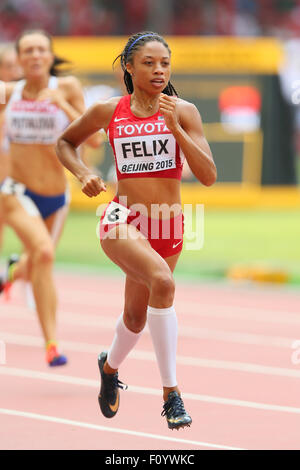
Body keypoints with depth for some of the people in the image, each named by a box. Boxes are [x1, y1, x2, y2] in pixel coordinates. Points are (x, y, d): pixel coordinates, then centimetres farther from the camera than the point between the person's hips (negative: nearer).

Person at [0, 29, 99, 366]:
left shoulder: (67, 87, -8)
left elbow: (92, 139, -12)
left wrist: (63, 105, -23)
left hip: (56, 198, 2)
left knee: (33, 269, 18)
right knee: (44, 253, -27)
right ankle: (51, 343, -24)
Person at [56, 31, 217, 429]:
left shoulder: (183, 111, -3)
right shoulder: (109, 112, -2)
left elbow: (208, 176, -11)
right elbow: (65, 143, 15)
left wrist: (175, 128, -20)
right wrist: (83, 174, -3)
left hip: (168, 227, 3)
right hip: (123, 220, -3)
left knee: (136, 316, 19)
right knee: (162, 281, -32)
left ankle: (110, 365, 55)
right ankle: (171, 393, -29)